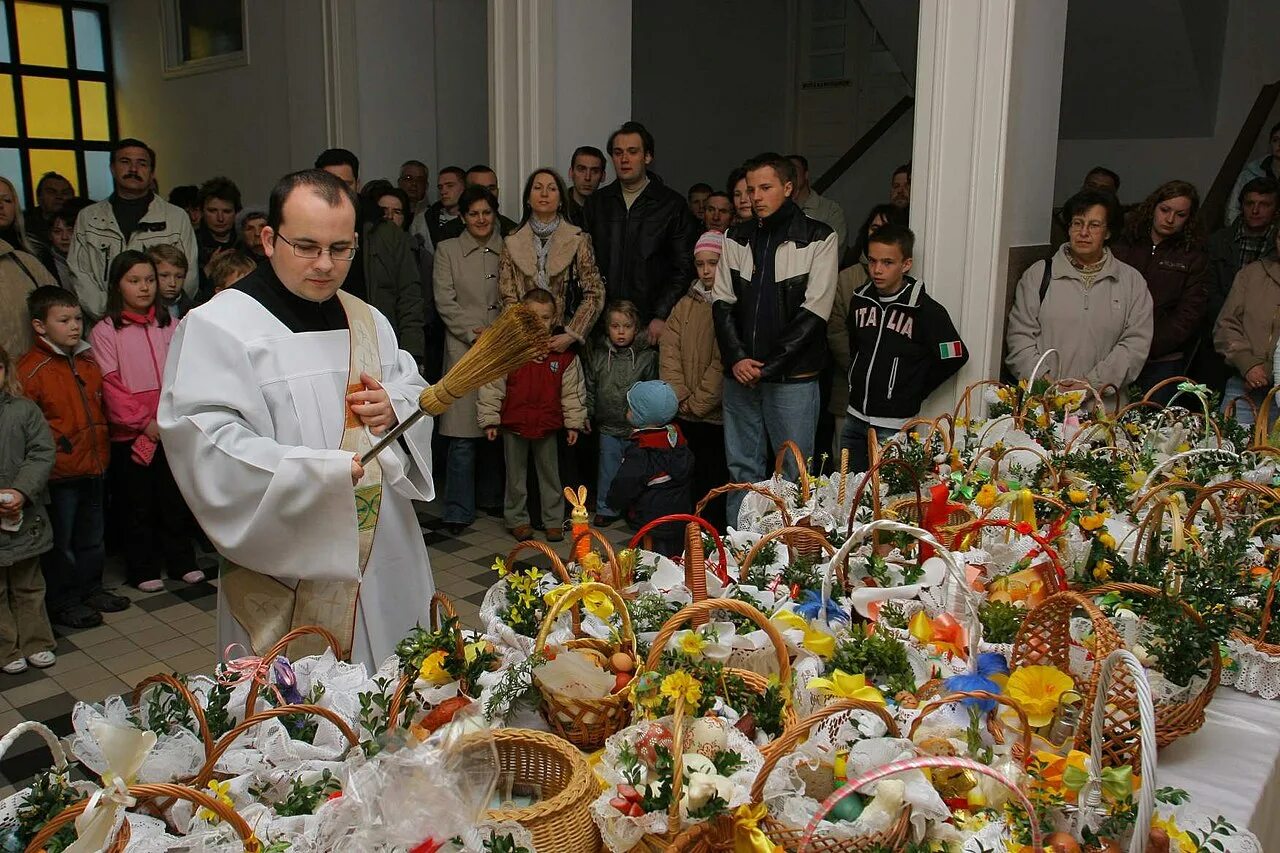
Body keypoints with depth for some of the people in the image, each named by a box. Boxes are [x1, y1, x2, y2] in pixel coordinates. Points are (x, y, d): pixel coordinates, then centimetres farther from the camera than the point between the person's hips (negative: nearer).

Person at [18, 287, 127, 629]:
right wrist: (56, 441, -18)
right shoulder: (31, 369, -14)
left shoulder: (88, 360, 9)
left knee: (92, 536, 19)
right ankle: (62, 603, 19)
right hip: (61, 472, -7)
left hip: (94, 466, 7)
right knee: (61, 541, 6)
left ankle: (90, 589, 35)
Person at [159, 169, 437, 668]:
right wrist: (318, 473, -27)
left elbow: (415, 389, 20)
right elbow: (207, 442, -19)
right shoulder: (217, 326, -10)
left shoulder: (368, 321, 13)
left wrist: (396, 406, -5)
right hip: (287, 570, -6)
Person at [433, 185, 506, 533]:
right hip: (463, 348, -2)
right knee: (463, 434, -6)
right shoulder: (447, 250, 8)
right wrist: (474, 332, -8)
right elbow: (444, 301, 2)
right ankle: (458, 511, 0)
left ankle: (491, 497, 21)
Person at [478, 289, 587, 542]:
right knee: (516, 475, 11)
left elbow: (573, 391, 3)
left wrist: (573, 423, 3)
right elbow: (492, 386, -4)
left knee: (550, 474, 12)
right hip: (514, 424, -1)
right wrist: (490, 420, -4)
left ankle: (553, 520, 25)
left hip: (548, 426, 1)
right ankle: (517, 519, 26)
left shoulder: (564, 354, -3)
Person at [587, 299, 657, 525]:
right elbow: (590, 389, 10)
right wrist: (587, 415, 7)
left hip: (637, 428, -2)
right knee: (608, 469, 9)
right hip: (608, 427, 2)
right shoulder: (597, 356, 3)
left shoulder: (647, 356, -3)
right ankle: (606, 509, 22)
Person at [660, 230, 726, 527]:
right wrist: (682, 398, -6)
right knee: (690, 482, 9)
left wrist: (698, 402, -11)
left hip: (717, 415, -5)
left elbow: (723, 362, -12)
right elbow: (669, 353, 6)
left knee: (716, 482, -2)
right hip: (684, 416, 5)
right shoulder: (686, 304, 14)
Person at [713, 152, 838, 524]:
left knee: (794, 474, 2)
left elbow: (814, 312, -9)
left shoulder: (818, 238, -3)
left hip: (792, 378, -4)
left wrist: (769, 366, -12)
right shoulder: (736, 238, 10)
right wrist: (736, 358, -8)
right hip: (740, 375, 4)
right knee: (742, 469, 12)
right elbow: (722, 302, 7)